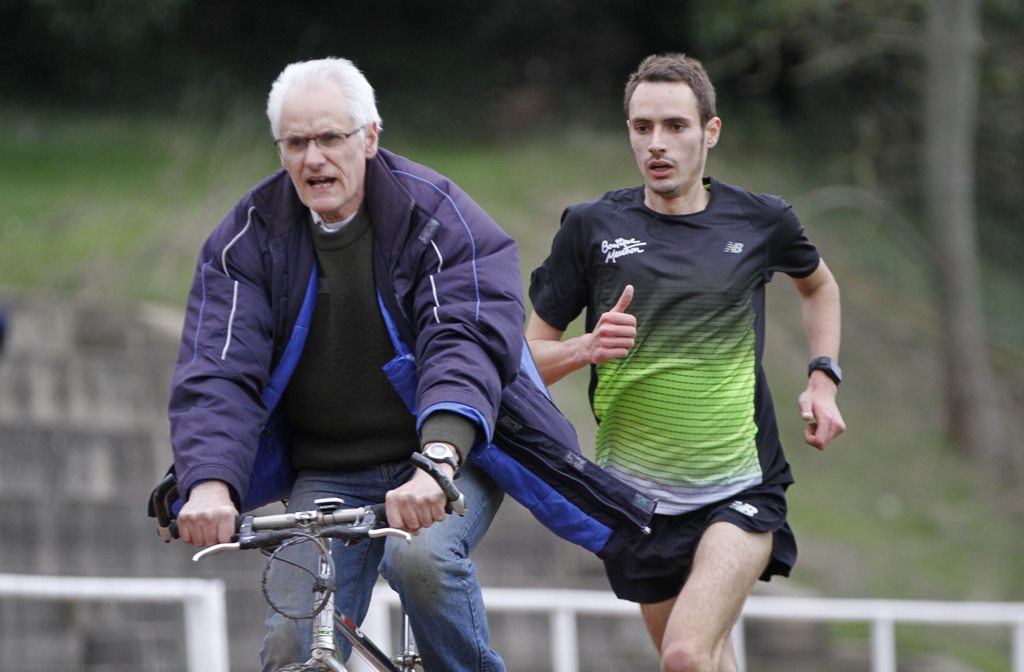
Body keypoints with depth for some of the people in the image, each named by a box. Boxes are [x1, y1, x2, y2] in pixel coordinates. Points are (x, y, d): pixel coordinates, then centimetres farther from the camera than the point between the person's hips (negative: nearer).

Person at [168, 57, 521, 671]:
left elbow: (467, 343, -27)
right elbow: (217, 373, -13)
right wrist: (210, 482, -34)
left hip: (449, 457, -3)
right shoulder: (249, 239, -3)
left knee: (421, 557, -33)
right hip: (326, 476, 3)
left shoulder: (441, 221, -12)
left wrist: (437, 459, -47)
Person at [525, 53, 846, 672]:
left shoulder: (759, 222, 0)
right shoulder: (592, 227, -2)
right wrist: (588, 348, -19)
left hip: (741, 489, -2)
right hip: (637, 497, 2)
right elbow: (529, 355, 2)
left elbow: (818, 285, 23)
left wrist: (823, 378, 8)